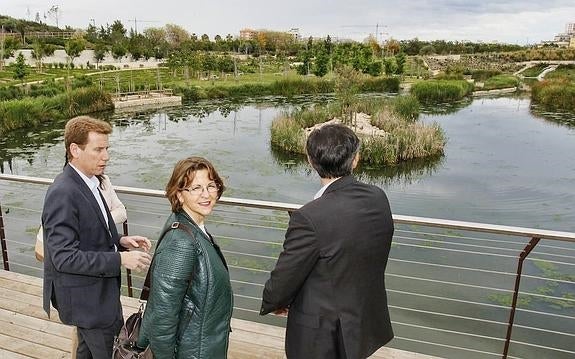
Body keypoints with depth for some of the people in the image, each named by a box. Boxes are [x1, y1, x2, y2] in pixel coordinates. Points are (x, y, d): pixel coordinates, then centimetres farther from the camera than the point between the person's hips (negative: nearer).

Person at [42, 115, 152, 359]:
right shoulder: (62, 194, -26)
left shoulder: (88, 183, 3)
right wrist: (120, 259, -27)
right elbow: (64, 257, -28)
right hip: (85, 297, -9)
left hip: (97, 288, 9)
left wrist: (119, 240, -3)